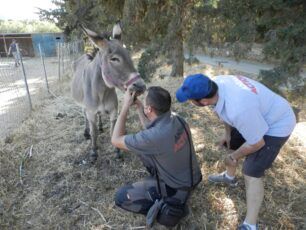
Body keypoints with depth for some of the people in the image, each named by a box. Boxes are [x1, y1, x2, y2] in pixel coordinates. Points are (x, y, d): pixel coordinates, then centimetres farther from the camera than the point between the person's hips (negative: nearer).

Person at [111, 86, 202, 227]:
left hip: (177, 187, -7)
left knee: (121, 197, 0)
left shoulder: (154, 137, -36)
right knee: (143, 149, 13)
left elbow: (116, 140, -21)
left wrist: (125, 106, -18)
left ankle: (170, 207, 0)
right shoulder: (176, 119, -12)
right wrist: (138, 106, 4)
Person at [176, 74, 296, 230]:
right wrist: (228, 133, 10)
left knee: (251, 173, -9)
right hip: (258, 115, 8)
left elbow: (257, 143, -27)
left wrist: (234, 157, -10)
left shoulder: (239, 110, -44)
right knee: (231, 143, 22)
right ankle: (229, 177, 49)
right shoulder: (217, 83, -20)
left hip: (276, 126, -8)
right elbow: (225, 109, 3)